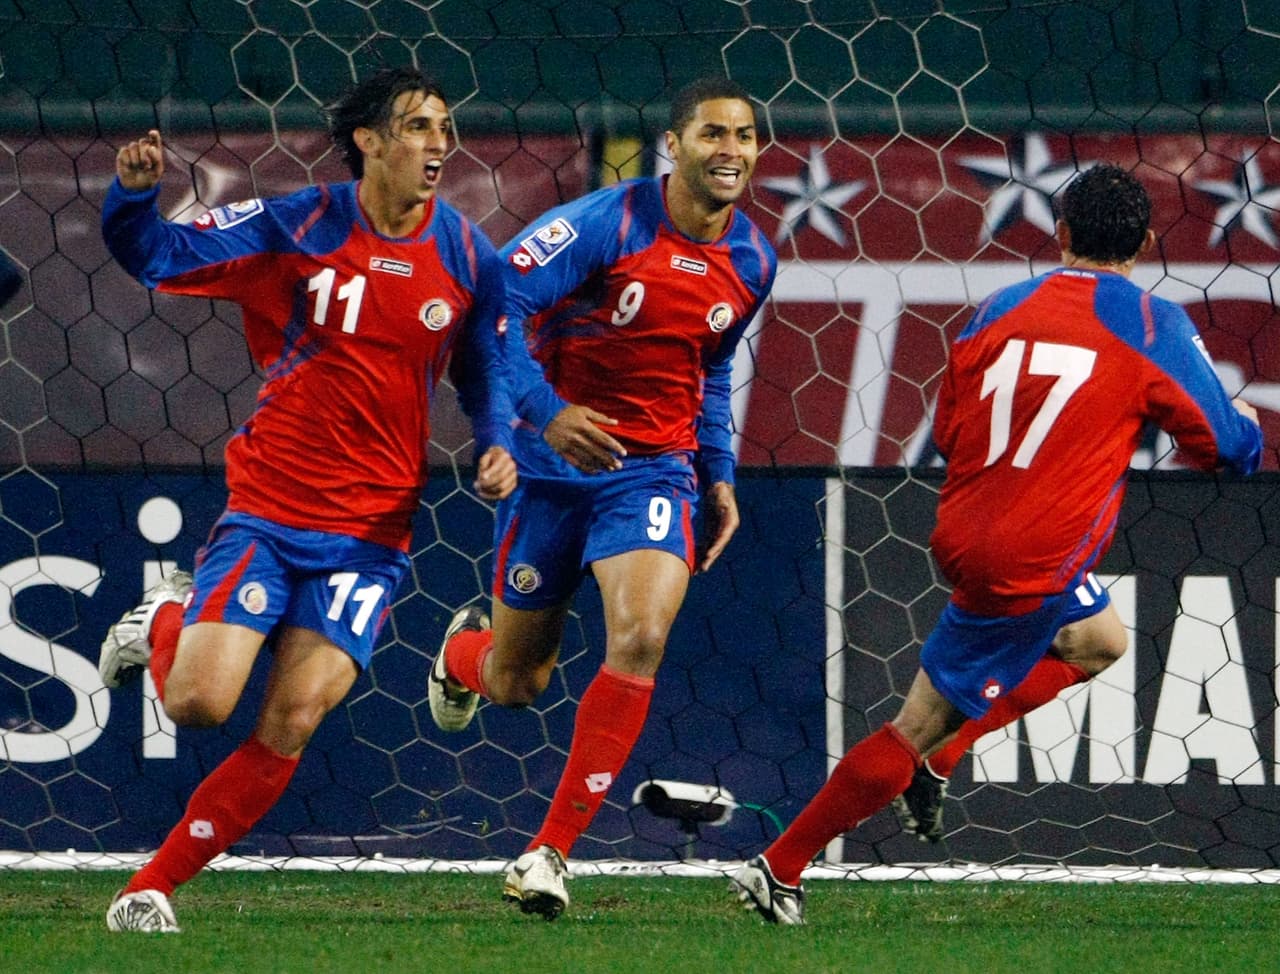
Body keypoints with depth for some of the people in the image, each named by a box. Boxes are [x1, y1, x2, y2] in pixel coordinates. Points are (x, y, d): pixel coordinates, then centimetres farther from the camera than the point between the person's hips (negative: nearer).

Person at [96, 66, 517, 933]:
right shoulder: (295, 228, -6)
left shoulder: (469, 259, 1)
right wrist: (135, 191, -22)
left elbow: (488, 367, 16)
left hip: (370, 534, 2)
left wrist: (498, 446, -3)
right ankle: (165, 623, 24)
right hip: (267, 510, -2)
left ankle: (153, 888, 3)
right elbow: (155, 257, -1)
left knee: (291, 725, -10)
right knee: (201, 702, -13)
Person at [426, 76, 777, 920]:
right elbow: (500, 305, -17)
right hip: (555, 465, -3)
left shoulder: (753, 262, 3)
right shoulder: (607, 224, -15)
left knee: (641, 640, -23)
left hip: (653, 471, 3)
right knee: (514, 683, 8)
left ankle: (551, 852, -15)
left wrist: (720, 477, 14)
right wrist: (544, 410, -28)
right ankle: (466, 651, 50)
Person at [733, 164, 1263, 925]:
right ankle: (780, 869, 4)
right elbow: (1231, 448, -1)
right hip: (1032, 569, -6)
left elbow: (948, 432, 11)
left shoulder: (1001, 311, 6)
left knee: (1100, 642, 29)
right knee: (922, 724, 3)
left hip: (967, 536, 6)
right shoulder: (1152, 326, -7)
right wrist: (1247, 424, 23)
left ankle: (935, 766, 20)